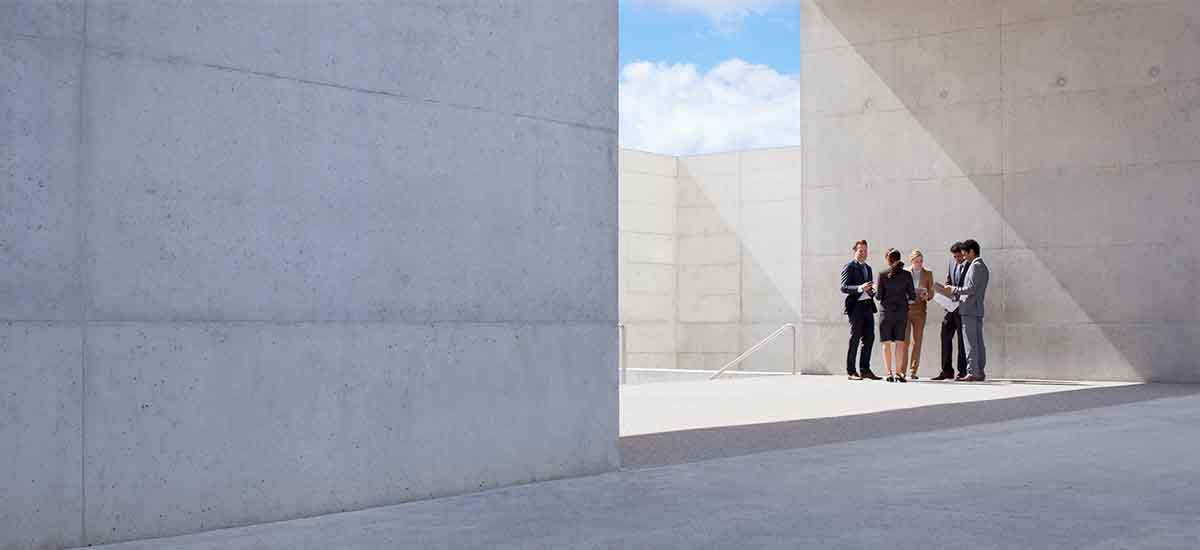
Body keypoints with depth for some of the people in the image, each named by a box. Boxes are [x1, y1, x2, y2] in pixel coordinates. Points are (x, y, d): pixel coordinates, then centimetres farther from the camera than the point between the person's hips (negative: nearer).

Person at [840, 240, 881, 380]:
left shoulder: (868, 268, 21)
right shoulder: (849, 267, -3)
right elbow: (844, 287, -12)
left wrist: (872, 291, 5)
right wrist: (860, 288, -25)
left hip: (868, 306, 7)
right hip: (856, 306, -7)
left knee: (869, 338, 5)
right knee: (855, 338, -4)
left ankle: (865, 370, 11)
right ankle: (851, 371, 1)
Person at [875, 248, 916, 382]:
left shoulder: (883, 275, -8)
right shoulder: (906, 274, -2)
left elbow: (879, 296, -7)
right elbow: (912, 296, -2)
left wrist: (875, 290, 14)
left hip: (887, 311, -2)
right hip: (902, 311, 2)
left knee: (886, 343, 5)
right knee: (899, 342, 7)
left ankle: (889, 373, 2)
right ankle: (898, 372, 4)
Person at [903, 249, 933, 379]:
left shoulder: (928, 274, 11)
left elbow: (931, 292, 11)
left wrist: (927, 296, -11)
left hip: (919, 310, 2)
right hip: (905, 309, -2)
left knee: (917, 341, 1)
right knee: (904, 340, -6)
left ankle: (913, 371, 6)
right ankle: (901, 371, -3)